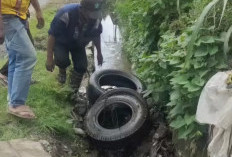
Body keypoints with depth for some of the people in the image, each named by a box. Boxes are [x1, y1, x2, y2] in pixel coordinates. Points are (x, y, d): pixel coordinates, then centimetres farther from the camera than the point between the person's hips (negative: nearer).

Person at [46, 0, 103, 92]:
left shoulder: (96, 20, -25)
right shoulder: (66, 14, -39)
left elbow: (96, 36, -2)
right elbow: (52, 35, -31)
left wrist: (99, 53, 6)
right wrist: (49, 58, -33)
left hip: (78, 45, 3)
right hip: (61, 42, -3)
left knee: (82, 67, -14)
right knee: (62, 60, -31)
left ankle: (74, 89, 19)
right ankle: (62, 70, 9)